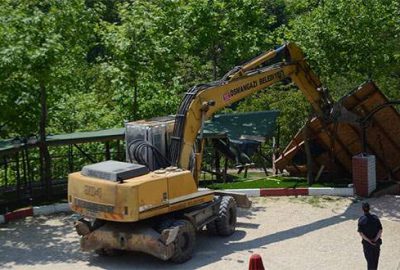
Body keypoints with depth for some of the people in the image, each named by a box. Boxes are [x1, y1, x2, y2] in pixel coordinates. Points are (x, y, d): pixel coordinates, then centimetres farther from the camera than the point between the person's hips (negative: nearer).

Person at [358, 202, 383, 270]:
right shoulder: (375, 218, -8)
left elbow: (361, 233, -20)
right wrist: (375, 240, -13)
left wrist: (369, 241, -15)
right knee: (375, 258, 22)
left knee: (370, 259, 9)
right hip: (377, 242, 3)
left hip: (367, 243, -3)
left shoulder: (361, 220, -16)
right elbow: (380, 230, -12)